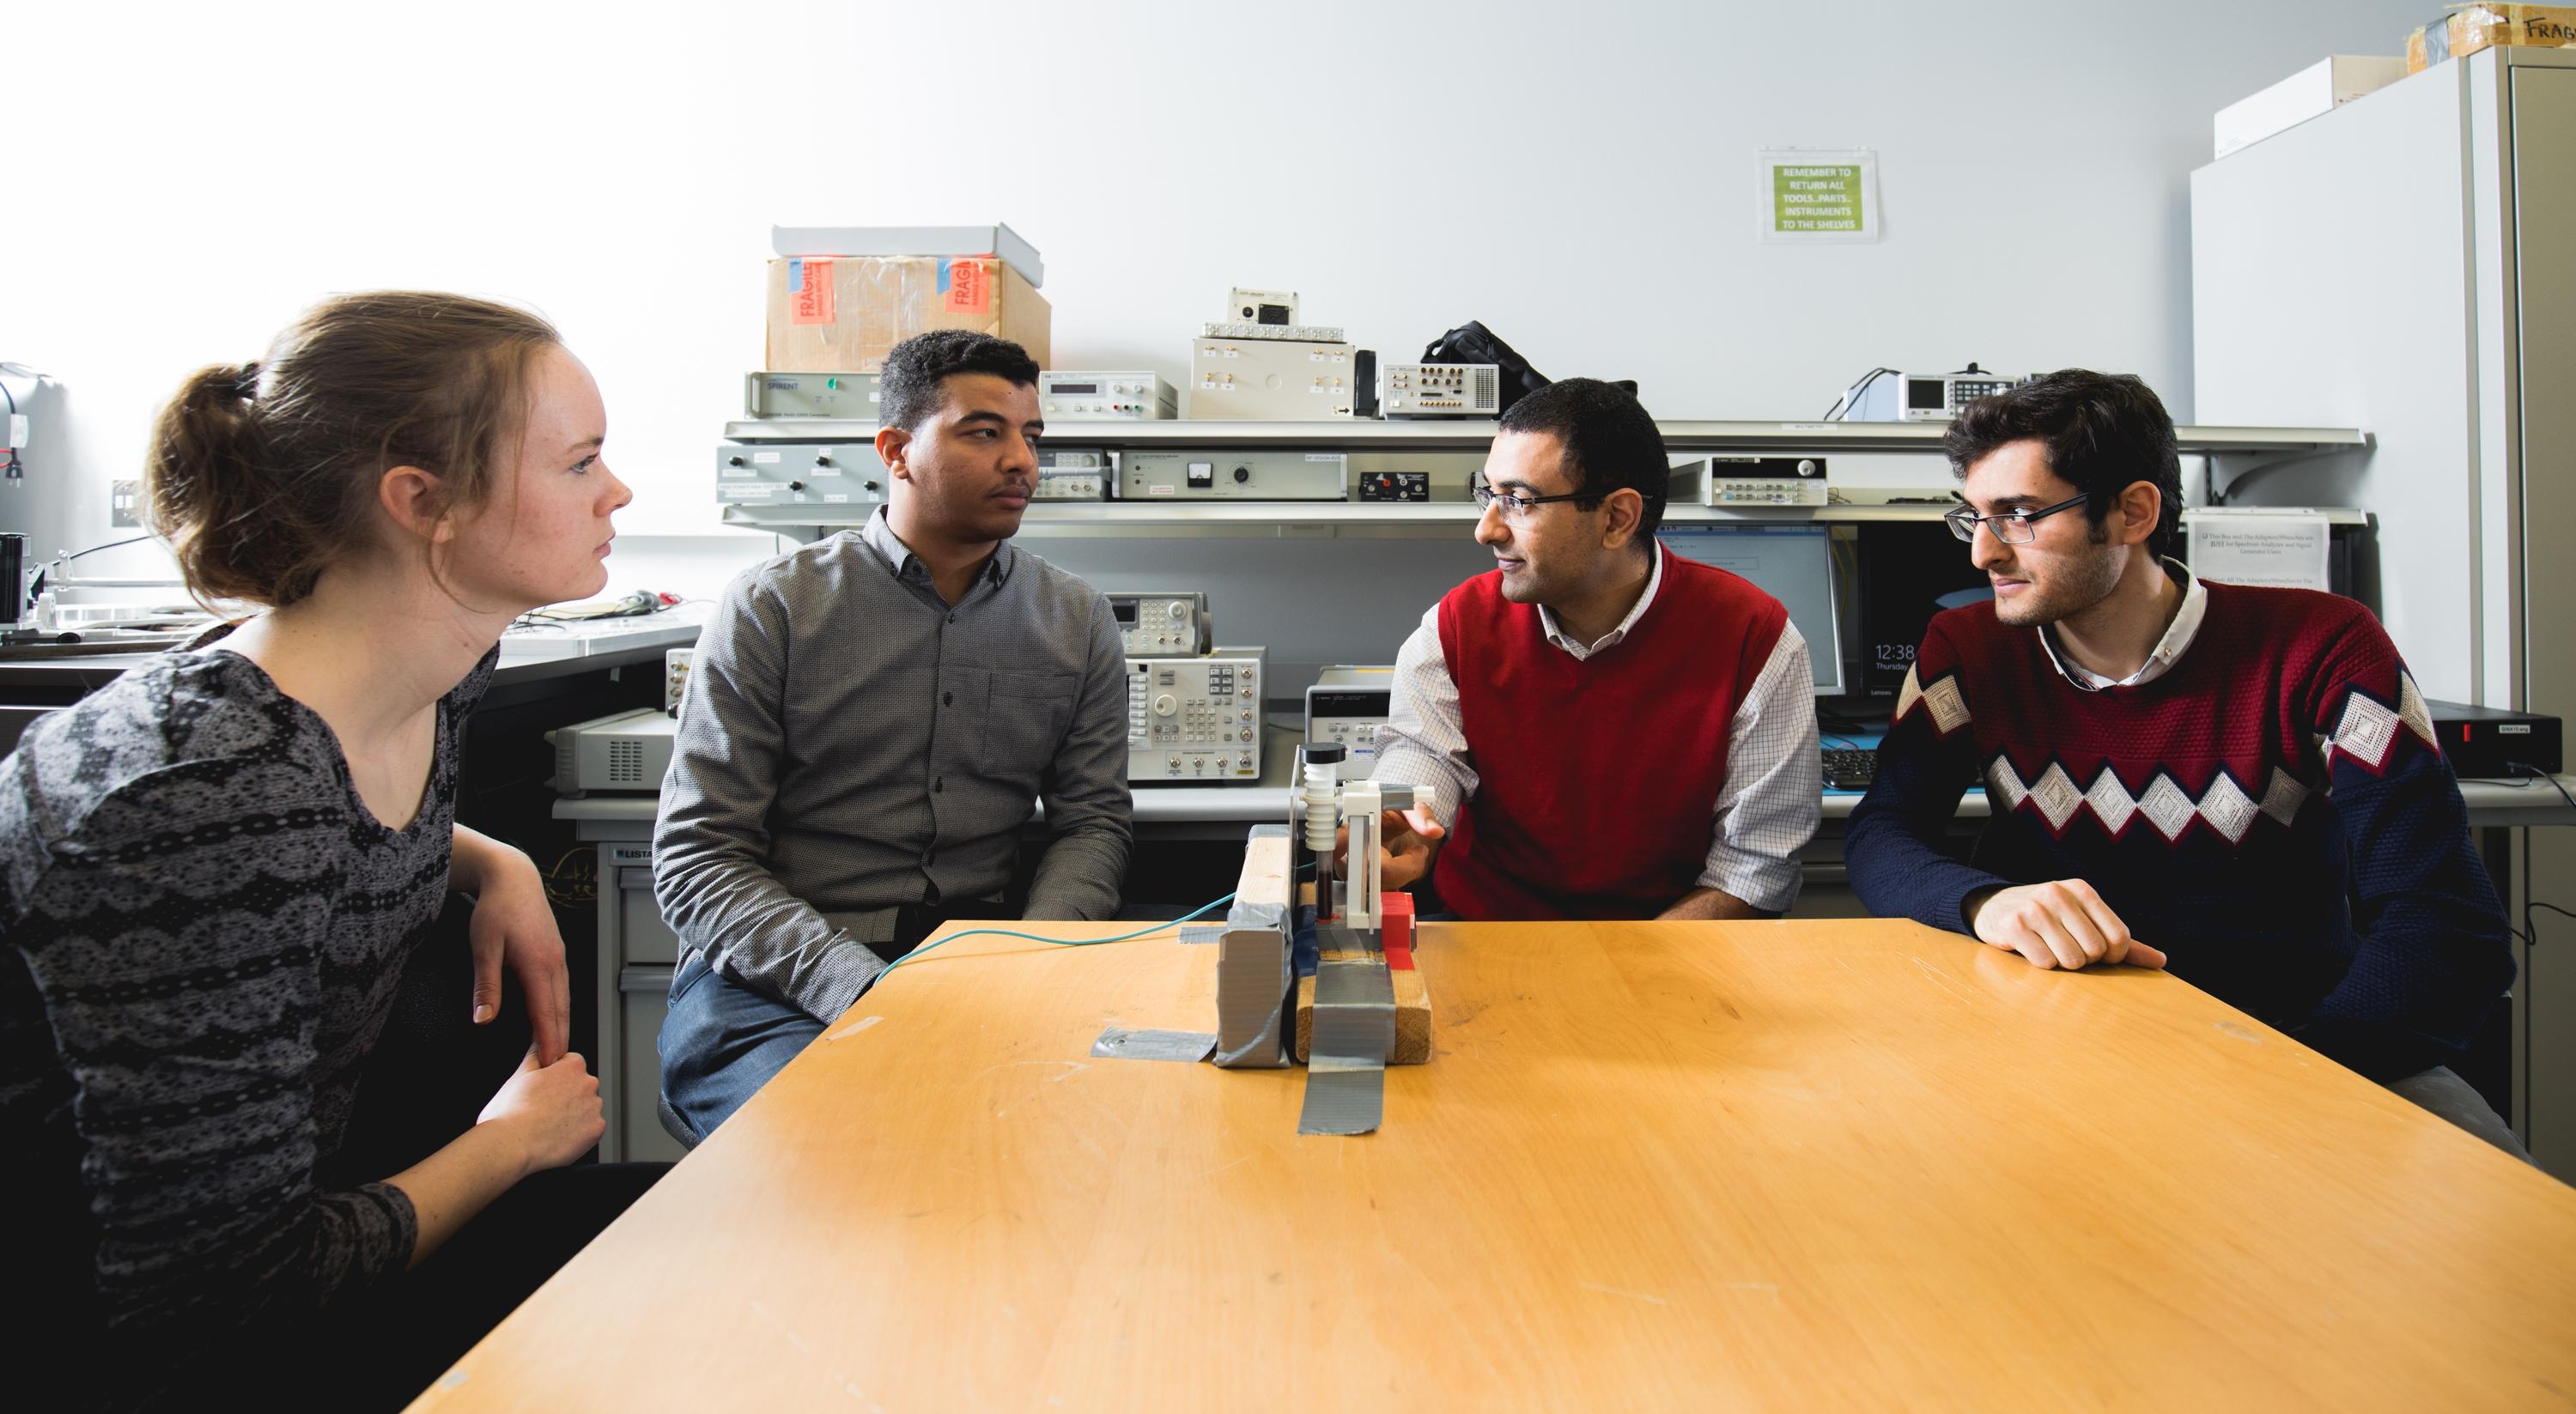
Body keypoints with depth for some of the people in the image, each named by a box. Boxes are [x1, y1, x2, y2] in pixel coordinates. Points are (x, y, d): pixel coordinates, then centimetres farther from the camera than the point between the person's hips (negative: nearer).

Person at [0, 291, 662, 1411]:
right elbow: (221, 1291, -28)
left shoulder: (438, 673, -7)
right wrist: (511, 1143, -13)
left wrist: (497, 868, -1)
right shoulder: (206, 803, -33)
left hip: (281, 1203, 8)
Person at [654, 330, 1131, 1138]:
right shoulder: (772, 608, 1)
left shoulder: (1078, 623, 12)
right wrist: (860, 987, -20)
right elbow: (696, 860, -3)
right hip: (769, 980, -3)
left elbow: (1093, 821, 10)